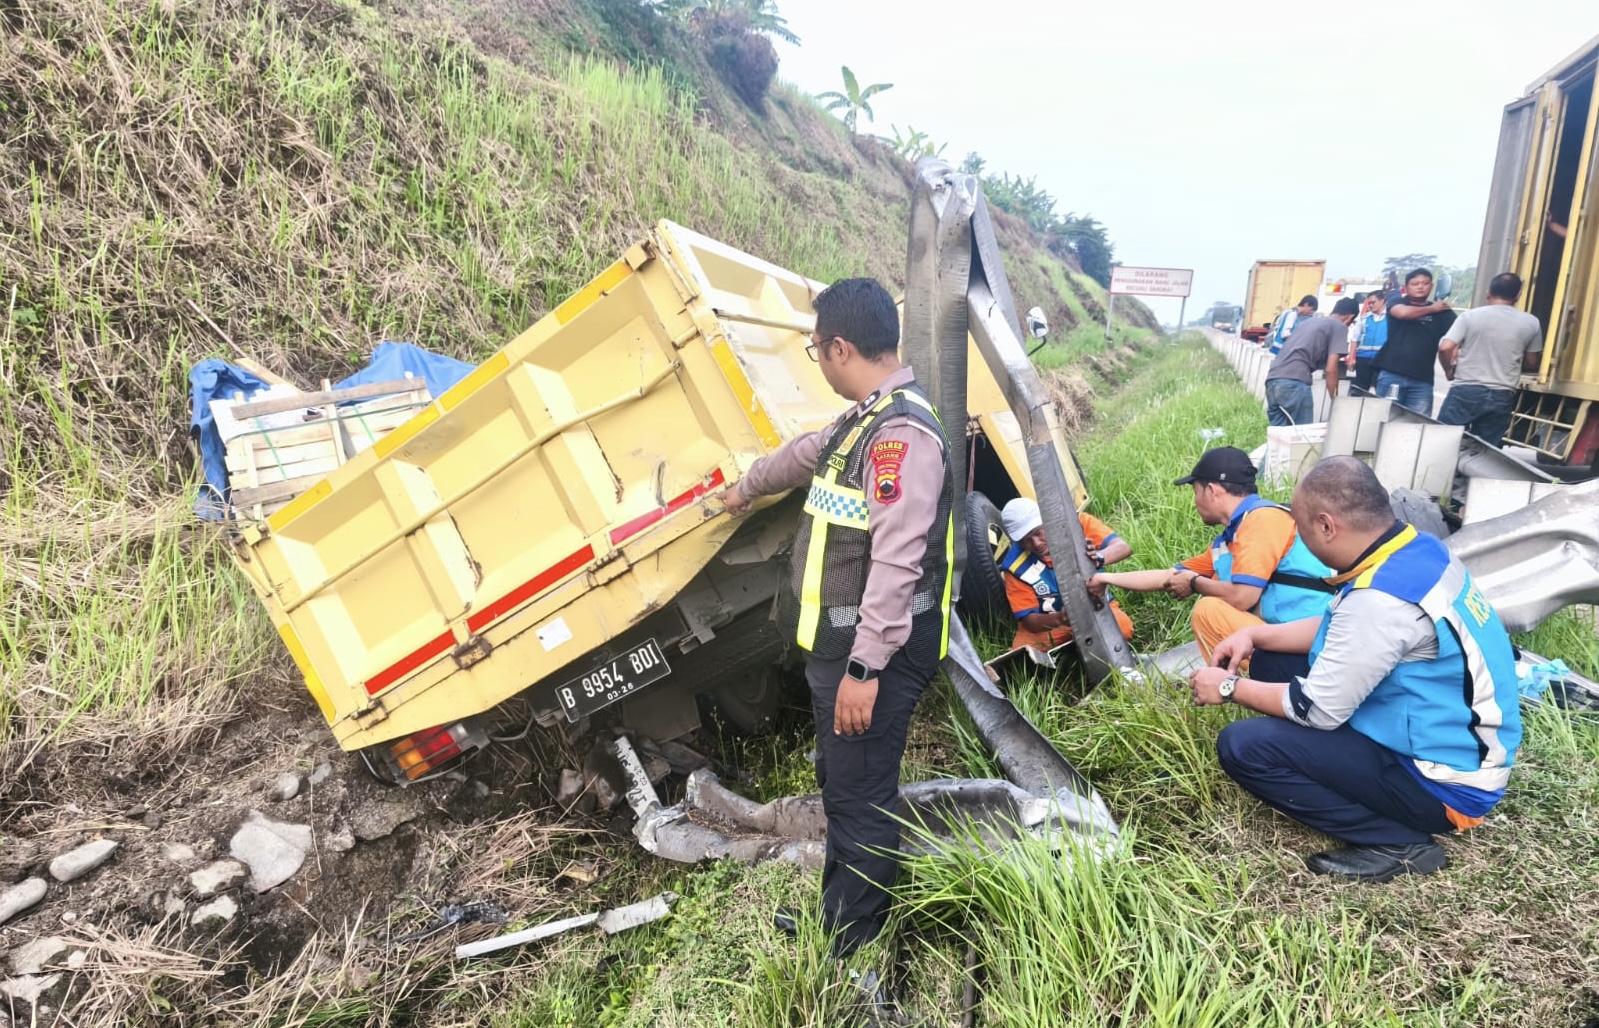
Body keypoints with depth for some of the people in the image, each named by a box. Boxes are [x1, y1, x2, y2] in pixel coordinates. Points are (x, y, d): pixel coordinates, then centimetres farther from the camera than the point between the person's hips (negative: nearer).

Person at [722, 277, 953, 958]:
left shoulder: (903, 432, -22)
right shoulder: (864, 420, 12)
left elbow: (897, 560, -28)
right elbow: (804, 454, 31)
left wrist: (864, 667, -28)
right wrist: (746, 487, 47)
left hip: (873, 653, -10)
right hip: (839, 642, 10)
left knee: (860, 797, 5)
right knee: (838, 781, 22)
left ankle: (848, 947, 24)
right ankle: (836, 911, 40)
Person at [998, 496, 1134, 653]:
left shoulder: (1077, 522, -16)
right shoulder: (1016, 565, -17)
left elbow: (1123, 547, -24)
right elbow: (1028, 619, -13)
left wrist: (1099, 558, -47)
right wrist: (1059, 619, -34)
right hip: (1048, 623, 0)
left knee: (1122, 628, -31)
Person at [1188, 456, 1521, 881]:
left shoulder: (1380, 598, -30)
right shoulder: (1417, 549, -1)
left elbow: (1316, 710, -21)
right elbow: (1340, 629, 16)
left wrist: (1230, 688, -7)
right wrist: (1257, 634, 7)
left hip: (1445, 783, -9)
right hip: (1459, 747, 10)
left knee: (1242, 746, -17)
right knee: (1277, 678, 19)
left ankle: (1396, 842, -6)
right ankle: (1401, 822, 14)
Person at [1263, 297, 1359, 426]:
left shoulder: (1309, 321, 30)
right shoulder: (1340, 327, 8)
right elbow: (1330, 369, 0)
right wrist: (1335, 398, 9)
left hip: (1272, 379, 8)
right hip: (1294, 382, -8)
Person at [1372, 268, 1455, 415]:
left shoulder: (1441, 312, 10)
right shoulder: (1396, 303, 8)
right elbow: (1403, 313, -15)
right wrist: (1432, 309, 1)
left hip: (1422, 380, 1)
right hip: (1391, 374, -1)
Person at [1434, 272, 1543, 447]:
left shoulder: (1470, 316, -3)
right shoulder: (1531, 323, 6)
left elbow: (1445, 348, -12)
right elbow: (1532, 363, 14)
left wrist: (1450, 370, 7)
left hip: (1466, 391, -3)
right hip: (1502, 397, 3)